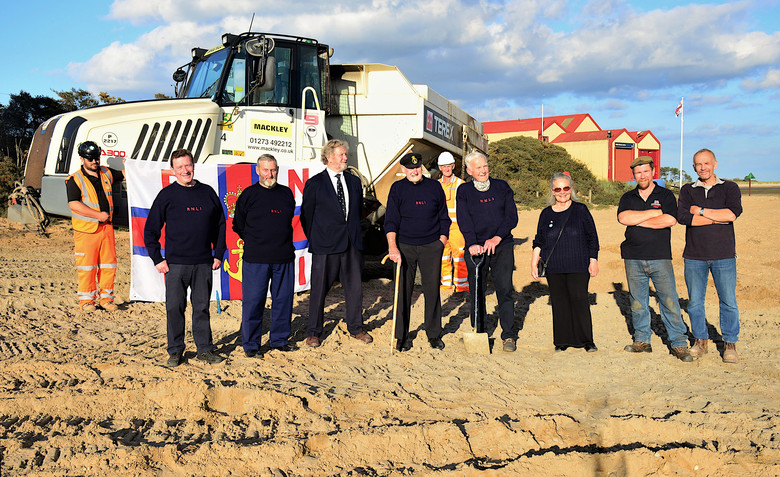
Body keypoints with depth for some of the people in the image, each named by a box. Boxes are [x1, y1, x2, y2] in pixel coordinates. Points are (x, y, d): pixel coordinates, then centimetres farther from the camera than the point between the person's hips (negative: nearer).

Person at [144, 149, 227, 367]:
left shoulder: (207, 193, 8)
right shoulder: (167, 195, -1)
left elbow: (220, 225, 15)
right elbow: (150, 230, 1)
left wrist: (219, 254, 9)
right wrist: (157, 259, -4)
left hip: (204, 263, 2)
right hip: (176, 264, -2)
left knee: (202, 307, 9)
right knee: (175, 308, 2)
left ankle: (205, 349, 18)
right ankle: (175, 351, 14)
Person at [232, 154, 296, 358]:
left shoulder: (287, 193, 10)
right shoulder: (248, 195, 0)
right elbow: (238, 225, 7)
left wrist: (282, 241, 13)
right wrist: (254, 242, 5)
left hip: (284, 258, 4)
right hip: (255, 259, -4)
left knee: (283, 299, 9)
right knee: (253, 301, -1)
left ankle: (279, 339, 24)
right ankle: (251, 345, 11)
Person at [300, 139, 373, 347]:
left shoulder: (354, 182, 11)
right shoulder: (314, 183, -2)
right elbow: (306, 215, 2)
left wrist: (355, 234, 13)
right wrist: (314, 240, 3)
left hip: (352, 244, 4)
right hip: (325, 245, -4)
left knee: (355, 288, 10)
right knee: (319, 289, 3)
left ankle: (355, 328, 25)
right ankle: (313, 332, 16)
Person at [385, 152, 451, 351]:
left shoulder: (434, 187, 7)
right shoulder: (397, 188, 2)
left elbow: (444, 217, 15)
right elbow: (391, 220, -3)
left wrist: (442, 241, 6)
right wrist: (392, 246, -15)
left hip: (432, 246, 1)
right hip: (405, 246, -1)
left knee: (432, 290, 3)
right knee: (403, 291, 1)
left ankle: (434, 334, 17)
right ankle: (402, 336, 12)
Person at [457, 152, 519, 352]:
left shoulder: (502, 187, 8)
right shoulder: (464, 191, 5)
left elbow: (512, 217, 1)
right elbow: (464, 221, -6)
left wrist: (496, 238, -12)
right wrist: (472, 244, -22)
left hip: (502, 246, 0)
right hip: (476, 247, 0)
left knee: (505, 289, -6)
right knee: (476, 292, 4)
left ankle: (509, 335, 1)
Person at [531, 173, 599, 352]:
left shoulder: (581, 210, 4)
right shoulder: (546, 214, 10)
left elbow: (592, 238, 6)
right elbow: (539, 242, 15)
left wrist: (593, 261, 2)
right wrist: (534, 263, 9)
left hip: (578, 266, -2)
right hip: (554, 268, 3)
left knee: (579, 300, -7)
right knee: (559, 302, 3)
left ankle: (586, 340, 5)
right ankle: (563, 341, 13)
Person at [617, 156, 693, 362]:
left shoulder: (666, 195, 6)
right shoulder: (628, 198, 12)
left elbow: (670, 220, -12)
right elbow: (623, 218, -8)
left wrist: (636, 220, -7)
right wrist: (655, 213, -8)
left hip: (660, 258, -2)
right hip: (634, 259, 2)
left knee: (669, 302, -3)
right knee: (638, 302, 7)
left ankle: (679, 344, 6)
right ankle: (642, 341, 19)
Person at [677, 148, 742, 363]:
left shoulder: (730, 188, 7)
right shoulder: (687, 190, 9)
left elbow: (733, 213, -13)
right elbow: (683, 216, -10)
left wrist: (701, 211, -9)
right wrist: (719, 218, -9)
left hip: (724, 256, -1)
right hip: (694, 255, 1)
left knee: (729, 301, 0)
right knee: (694, 301, 5)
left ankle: (730, 343, 14)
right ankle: (701, 340, 19)